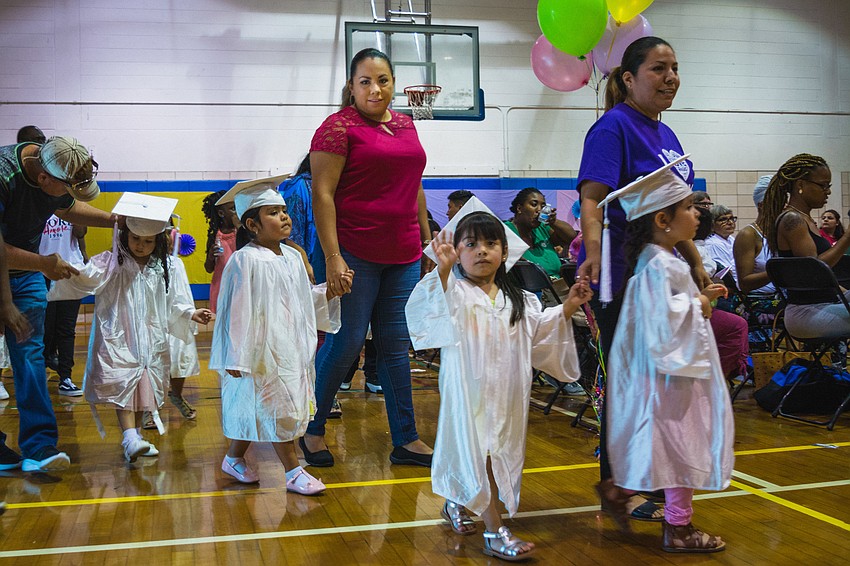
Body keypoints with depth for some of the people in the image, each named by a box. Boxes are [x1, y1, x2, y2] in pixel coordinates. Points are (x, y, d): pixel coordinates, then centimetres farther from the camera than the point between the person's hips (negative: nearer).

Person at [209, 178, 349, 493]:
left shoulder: (292, 257, 10)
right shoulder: (246, 260, -13)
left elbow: (306, 300, 19)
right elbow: (237, 310, -14)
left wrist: (332, 290, 1)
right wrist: (235, 357, -15)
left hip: (291, 349, 8)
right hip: (263, 352, -8)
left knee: (257, 410, 16)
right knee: (278, 409, -1)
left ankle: (234, 458, 33)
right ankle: (293, 472, 10)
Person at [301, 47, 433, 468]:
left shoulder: (405, 125, 15)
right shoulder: (339, 127, -6)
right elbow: (322, 193, -12)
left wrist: (428, 239, 18)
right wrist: (333, 258, -19)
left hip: (403, 255, 6)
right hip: (356, 254, -6)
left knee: (395, 346, 10)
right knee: (346, 343, -2)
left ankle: (406, 440, 17)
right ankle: (312, 430, 18)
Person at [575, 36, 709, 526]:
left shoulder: (666, 134, 17)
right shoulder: (614, 127, -10)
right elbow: (593, 198, -22)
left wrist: (697, 263, 22)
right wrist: (593, 254, -36)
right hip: (621, 276, -9)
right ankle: (613, 484, 13)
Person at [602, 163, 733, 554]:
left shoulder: (662, 261, 11)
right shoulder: (659, 266, -22)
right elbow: (661, 320, -31)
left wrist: (699, 297, 13)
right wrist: (697, 306, -17)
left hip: (681, 369, 10)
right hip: (672, 373, -10)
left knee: (680, 449, 18)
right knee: (681, 449, 0)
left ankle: (677, 518, 30)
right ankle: (678, 529, 12)